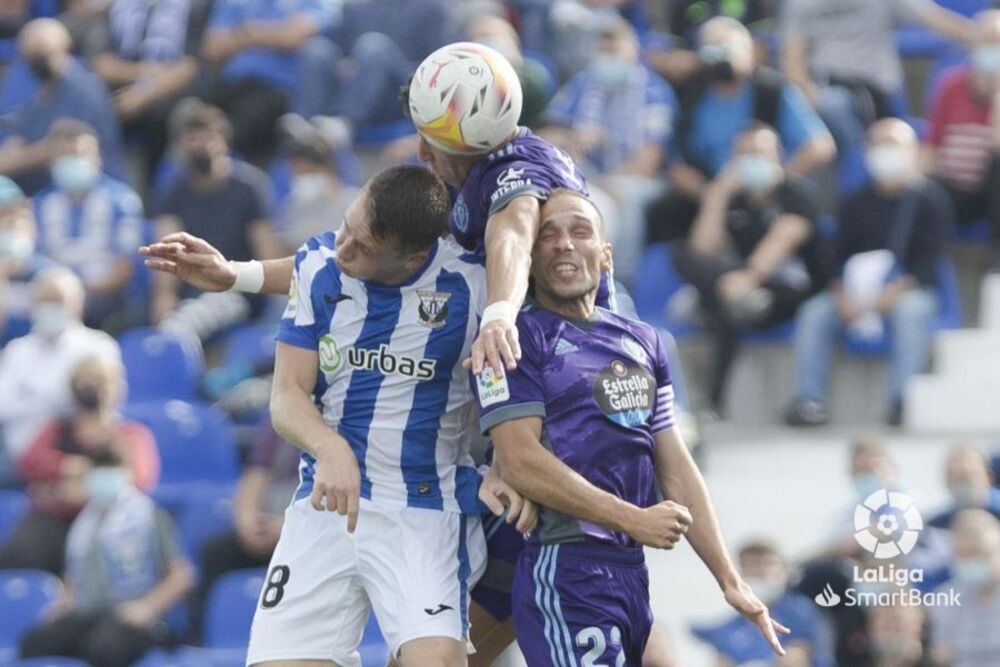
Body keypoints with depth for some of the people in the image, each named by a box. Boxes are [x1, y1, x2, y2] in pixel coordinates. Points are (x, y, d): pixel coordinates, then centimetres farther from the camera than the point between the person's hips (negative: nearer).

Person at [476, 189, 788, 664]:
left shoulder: (642, 343, 18)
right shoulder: (516, 339, -5)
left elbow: (675, 469, 19)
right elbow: (521, 464, -14)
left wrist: (729, 580, 15)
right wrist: (633, 519, -13)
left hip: (632, 571, 7)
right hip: (564, 572, -7)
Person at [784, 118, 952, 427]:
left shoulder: (930, 199, 1)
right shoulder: (856, 204, 15)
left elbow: (928, 261, -9)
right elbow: (841, 256, 8)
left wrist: (893, 292, -24)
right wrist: (843, 294, -13)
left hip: (910, 289, -4)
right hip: (856, 293, 4)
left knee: (911, 312, -37)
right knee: (814, 313, -21)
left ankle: (903, 402, -39)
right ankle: (809, 400, -27)